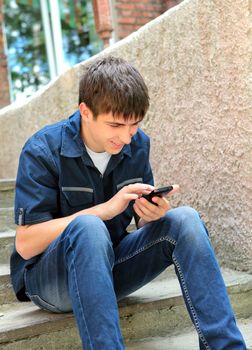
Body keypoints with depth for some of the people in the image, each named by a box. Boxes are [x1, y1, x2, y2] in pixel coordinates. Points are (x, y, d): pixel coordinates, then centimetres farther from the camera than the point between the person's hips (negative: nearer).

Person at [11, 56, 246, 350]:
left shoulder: (137, 144, -1)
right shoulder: (42, 151, -16)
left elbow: (143, 220, 7)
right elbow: (25, 245, -20)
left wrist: (153, 213, -20)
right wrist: (107, 208, -27)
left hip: (110, 265, 5)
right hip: (48, 277, -4)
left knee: (185, 220, -19)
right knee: (88, 227, -37)